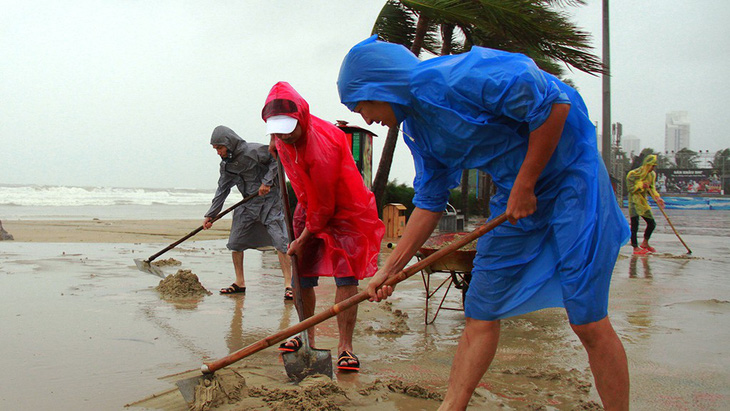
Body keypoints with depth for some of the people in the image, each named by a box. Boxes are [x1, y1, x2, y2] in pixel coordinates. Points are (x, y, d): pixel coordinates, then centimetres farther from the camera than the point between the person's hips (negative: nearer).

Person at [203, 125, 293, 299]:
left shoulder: (252, 151, -16)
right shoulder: (226, 164, 6)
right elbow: (222, 190, 11)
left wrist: (267, 181, -19)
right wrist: (210, 215, 8)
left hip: (269, 200, -7)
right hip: (248, 204, 7)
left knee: (280, 240, -14)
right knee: (235, 242, 5)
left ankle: (288, 284, -10)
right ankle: (239, 283, 19)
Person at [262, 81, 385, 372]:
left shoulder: (323, 149, -34)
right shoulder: (283, 136, -12)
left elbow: (324, 207, -26)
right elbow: (282, 87, 15)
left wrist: (302, 240, -15)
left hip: (343, 211, -7)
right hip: (309, 208, 7)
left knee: (346, 277, -13)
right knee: (302, 277, 3)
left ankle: (345, 346, -9)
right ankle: (307, 337, 17)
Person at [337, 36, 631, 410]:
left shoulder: (452, 78, -23)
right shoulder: (416, 129, 6)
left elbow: (554, 104, -24)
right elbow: (429, 203, 13)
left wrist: (525, 184, -18)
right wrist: (389, 269, 10)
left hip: (570, 178, -8)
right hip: (515, 193, 8)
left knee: (588, 321, -8)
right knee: (480, 312, 5)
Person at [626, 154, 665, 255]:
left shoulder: (652, 175, 7)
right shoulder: (634, 174, -13)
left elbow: (652, 188, 11)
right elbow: (630, 188, -13)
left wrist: (657, 198, -4)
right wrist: (641, 185, -23)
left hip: (643, 202, 7)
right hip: (634, 202, -7)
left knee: (652, 223, 7)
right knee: (635, 224, -9)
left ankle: (645, 243, 27)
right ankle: (635, 248, -3)